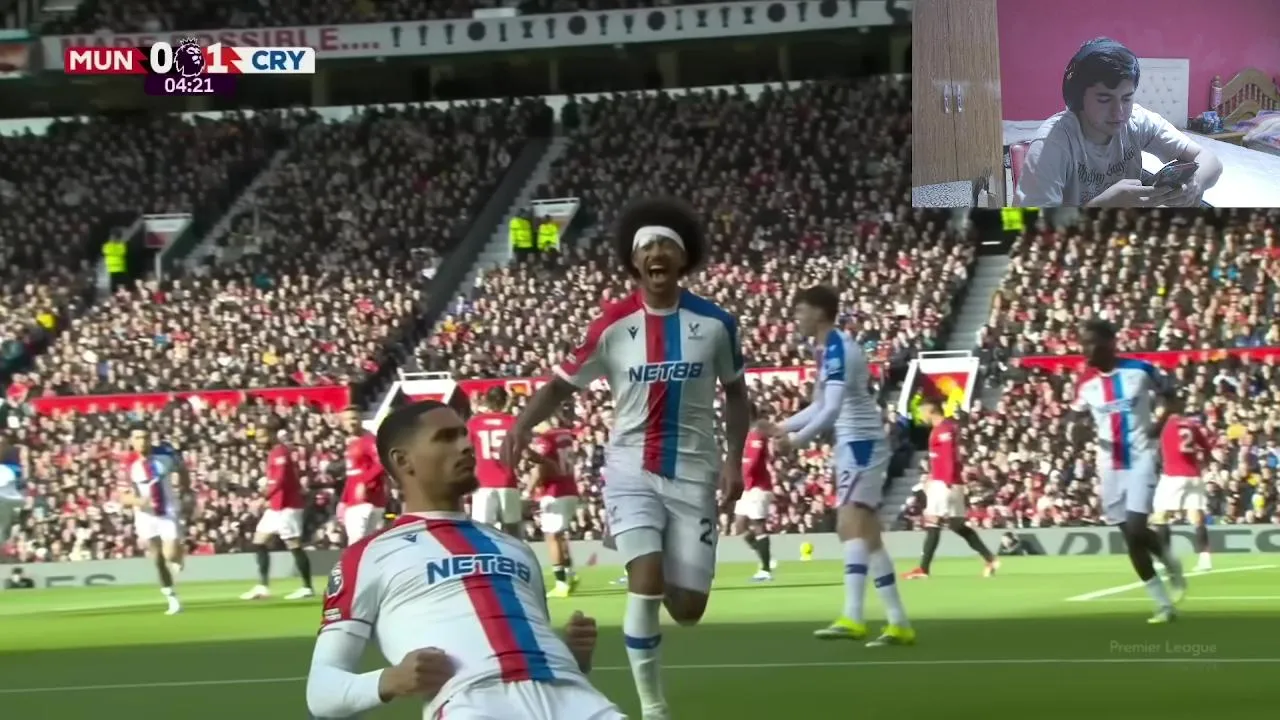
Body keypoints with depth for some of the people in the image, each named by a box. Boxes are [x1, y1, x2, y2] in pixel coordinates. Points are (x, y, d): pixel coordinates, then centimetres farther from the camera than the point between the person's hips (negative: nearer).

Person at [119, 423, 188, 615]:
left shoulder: (166, 453, -10)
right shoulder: (128, 464, -13)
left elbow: (182, 470, 11)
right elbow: (124, 497, -12)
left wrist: (182, 492, 2)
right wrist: (137, 500, -32)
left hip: (168, 510, -1)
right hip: (145, 514, 1)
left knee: (170, 555, -13)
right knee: (157, 560, 5)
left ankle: (177, 556, 25)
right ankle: (172, 599, 19)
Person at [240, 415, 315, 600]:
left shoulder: (280, 452, -14)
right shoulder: (275, 452, 16)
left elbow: (280, 479, -25)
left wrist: (265, 497, -28)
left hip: (287, 506, -11)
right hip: (276, 506, 11)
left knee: (294, 545, -7)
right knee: (259, 541, 9)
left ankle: (307, 587, -3)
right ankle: (262, 586, 7)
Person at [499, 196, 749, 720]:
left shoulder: (714, 323, -2)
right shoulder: (612, 325, -5)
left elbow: (735, 391, 11)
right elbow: (563, 383, -1)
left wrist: (734, 459, 2)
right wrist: (523, 423, -20)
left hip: (693, 472, 2)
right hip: (633, 468, -2)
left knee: (687, 609, 1)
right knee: (645, 579, -22)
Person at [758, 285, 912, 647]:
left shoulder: (838, 348, -17)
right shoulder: (828, 349, 15)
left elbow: (832, 410, -26)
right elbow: (821, 406, 24)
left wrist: (796, 441, -31)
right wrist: (782, 427, 16)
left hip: (862, 443, -11)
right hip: (855, 444, 11)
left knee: (853, 526, -21)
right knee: (864, 534, 10)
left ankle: (853, 619, -32)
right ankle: (898, 622, 13)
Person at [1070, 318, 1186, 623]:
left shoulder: (1140, 370, -8)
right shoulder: (1085, 383, 2)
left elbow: (1170, 395, 7)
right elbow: (1078, 419, 10)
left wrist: (1160, 424, -8)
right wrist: (1078, 432, -13)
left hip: (1140, 459, -4)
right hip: (1110, 465, 4)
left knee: (1136, 529, -18)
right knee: (1131, 536, 4)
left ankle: (1172, 564, 12)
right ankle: (1163, 603, 14)